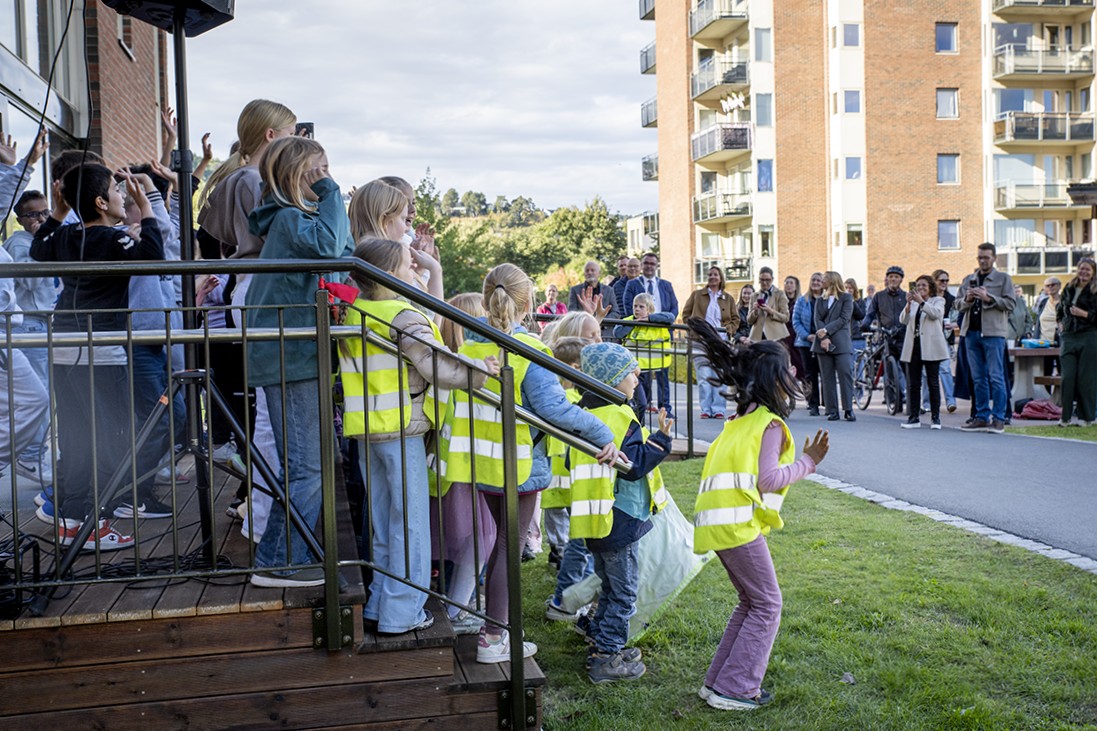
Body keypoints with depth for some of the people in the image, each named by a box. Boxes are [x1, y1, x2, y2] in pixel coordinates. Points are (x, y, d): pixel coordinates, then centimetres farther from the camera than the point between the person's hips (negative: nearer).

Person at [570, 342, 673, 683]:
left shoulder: (587, 414, 11)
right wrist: (661, 438, -16)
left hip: (596, 520, 9)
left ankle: (600, 645, 28)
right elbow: (633, 466, -21)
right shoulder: (620, 417, -18)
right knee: (623, 592, 1)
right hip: (619, 520, -9)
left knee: (610, 587, 21)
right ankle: (606, 659, 6)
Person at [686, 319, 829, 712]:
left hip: (718, 520, 9)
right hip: (738, 522, -9)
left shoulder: (741, 420, 19)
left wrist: (803, 460, 16)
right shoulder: (771, 424, -6)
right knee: (766, 605, 4)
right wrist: (805, 464, -2)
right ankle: (735, 690, 6)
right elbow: (768, 480, -15)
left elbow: (744, 468, 13)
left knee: (751, 602, 19)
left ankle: (718, 681, 21)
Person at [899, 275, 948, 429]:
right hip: (913, 347, 4)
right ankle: (913, 417, 8)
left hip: (930, 347, -4)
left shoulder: (938, 300, 7)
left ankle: (935, 417, 4)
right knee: (912, 383, 3)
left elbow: (936, 314, -15)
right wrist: (909, 303, -15)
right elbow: (903, 320, 0)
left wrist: (921, 301, -21)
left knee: (933, 383, -1)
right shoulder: (913, 303, 16)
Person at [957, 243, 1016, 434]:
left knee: (996, 377, -6)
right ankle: (982, 417, 13)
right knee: (978, 378, 8)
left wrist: (988, 298, -15)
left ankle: (998, 419, -3)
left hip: (993, 332, -5)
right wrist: (967, 299, -4)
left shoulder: (1003, 278, 5)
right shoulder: (968, 280, 18)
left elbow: (1010, 304, -3)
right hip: (971, 332, 5)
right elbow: (958, 304, 17)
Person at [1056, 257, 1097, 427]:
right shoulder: (1069, 288, 12)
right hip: (1069, 338, 4)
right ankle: (1065, 416, 4)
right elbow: (1059, 307, 31)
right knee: (1067, 377, -1)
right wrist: (1060, 321, 20)